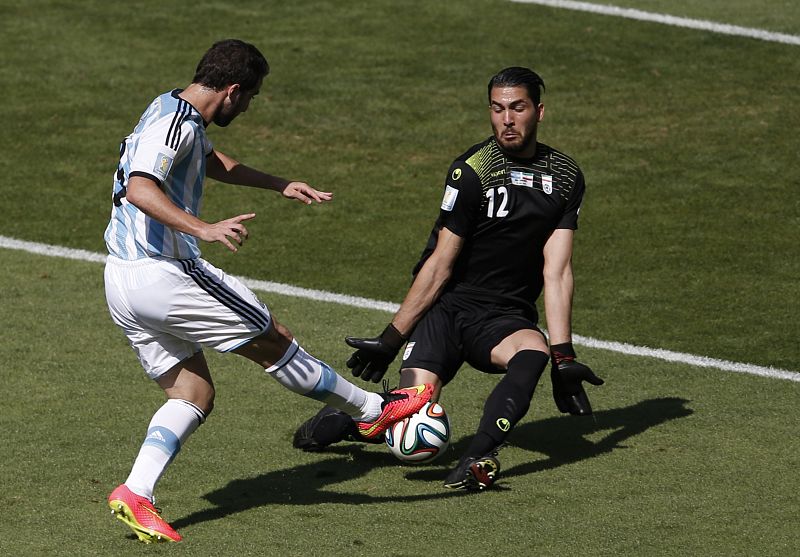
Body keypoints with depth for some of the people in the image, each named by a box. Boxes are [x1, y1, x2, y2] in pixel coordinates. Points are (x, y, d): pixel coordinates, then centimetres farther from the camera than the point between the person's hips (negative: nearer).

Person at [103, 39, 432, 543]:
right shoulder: (176, 123, -16)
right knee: (273, 340, 5)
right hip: (165, 275, -10)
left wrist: (280, 185, 39)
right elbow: (140, 189, -31)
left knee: (194, 396, 10)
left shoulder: (175, 114, 17)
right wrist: (205, 229, -42)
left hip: (123, 284, 10)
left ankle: (136, 493, -6)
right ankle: (373, 410, 18)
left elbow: (213, 162, 37)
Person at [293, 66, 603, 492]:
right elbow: (441, 264, -8)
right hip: (447, 308, -3)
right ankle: (345, 417, 13)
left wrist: (563, 357, -11)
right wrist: (391, 339, -11)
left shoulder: (565, 178, 3)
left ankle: (476, 458, -41)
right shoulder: (472, 170, -11)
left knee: (534, 351, -34)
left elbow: (557, 272, -2)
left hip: (506, 317, 3)